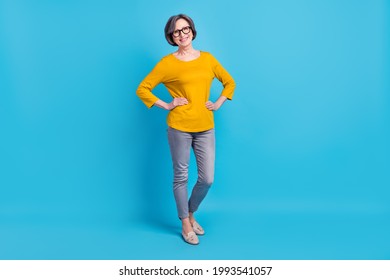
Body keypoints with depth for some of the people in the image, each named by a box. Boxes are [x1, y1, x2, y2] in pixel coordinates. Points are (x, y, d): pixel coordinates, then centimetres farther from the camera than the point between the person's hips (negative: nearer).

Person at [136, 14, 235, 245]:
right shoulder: (167, 63, -3)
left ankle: (190, 214, 32)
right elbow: (142, 89, 0)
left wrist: (218, 104, 8)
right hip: (179, 127, -3)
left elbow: (229, 82, 19)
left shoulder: (208, 58, 8)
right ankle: (185, 224, 25)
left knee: (207, 179, 4)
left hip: (205, 128, 3)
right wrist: (166, 105, -6)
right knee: (181, 176, 7)